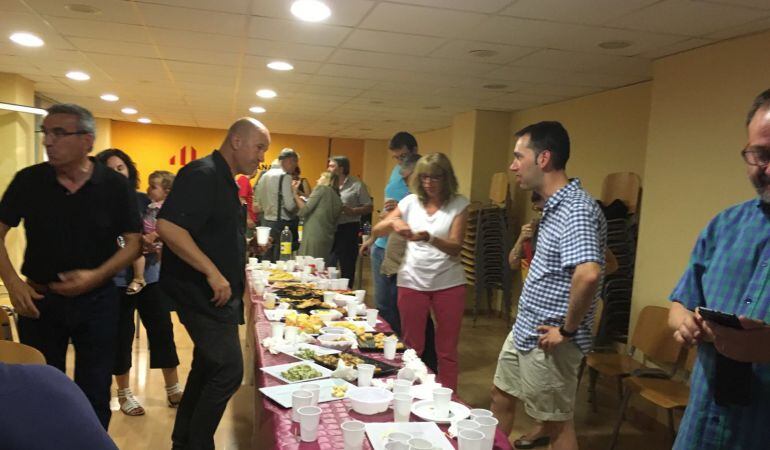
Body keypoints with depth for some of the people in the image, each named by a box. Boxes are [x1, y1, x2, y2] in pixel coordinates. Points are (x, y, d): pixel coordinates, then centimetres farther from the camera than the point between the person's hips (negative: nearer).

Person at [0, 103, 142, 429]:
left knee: (94, 394, 10)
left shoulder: (115, 186, -7)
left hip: (96, 301, -1)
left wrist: (97, 275, -20)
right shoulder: (28, 180, -4)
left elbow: (133, 243, -6)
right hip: (38, 300, 1)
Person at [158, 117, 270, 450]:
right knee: (228, 371, -7)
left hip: (217, 295, 10)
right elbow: (167, 226, -28)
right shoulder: (202, 174, -16)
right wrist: (212, 273, -26)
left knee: (208, 369, 18)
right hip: (203, 294, -10)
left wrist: (236, 278, 19)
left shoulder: (225, 181, 14)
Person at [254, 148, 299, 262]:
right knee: (280, 260, -3)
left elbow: (258, 200, 15)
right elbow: (290, 205, -17)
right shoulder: (285, 177, -13)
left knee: (268, 259, 12)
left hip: (266, 221, 8)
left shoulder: (264, 176, 11)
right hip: (281, 223, -8)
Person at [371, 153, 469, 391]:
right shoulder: (410, 202, 3)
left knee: (447, 349, 8)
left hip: (448, 283, -2)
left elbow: (455, 247, -12)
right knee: (411, 347, 11)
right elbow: (376, 231, 2)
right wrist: (393, 221, -19)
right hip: (412, 282, 2)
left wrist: (429, 238, -30)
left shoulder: (458, 204, -3)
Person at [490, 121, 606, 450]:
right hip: (523, 330, 10)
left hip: (547, 339, -10)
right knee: (501, 394, 23)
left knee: (557, 422, 8)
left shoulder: (576, 209, -24)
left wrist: (568, 330, -26)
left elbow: (588, 274, -38)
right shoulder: (554, 205, 8)